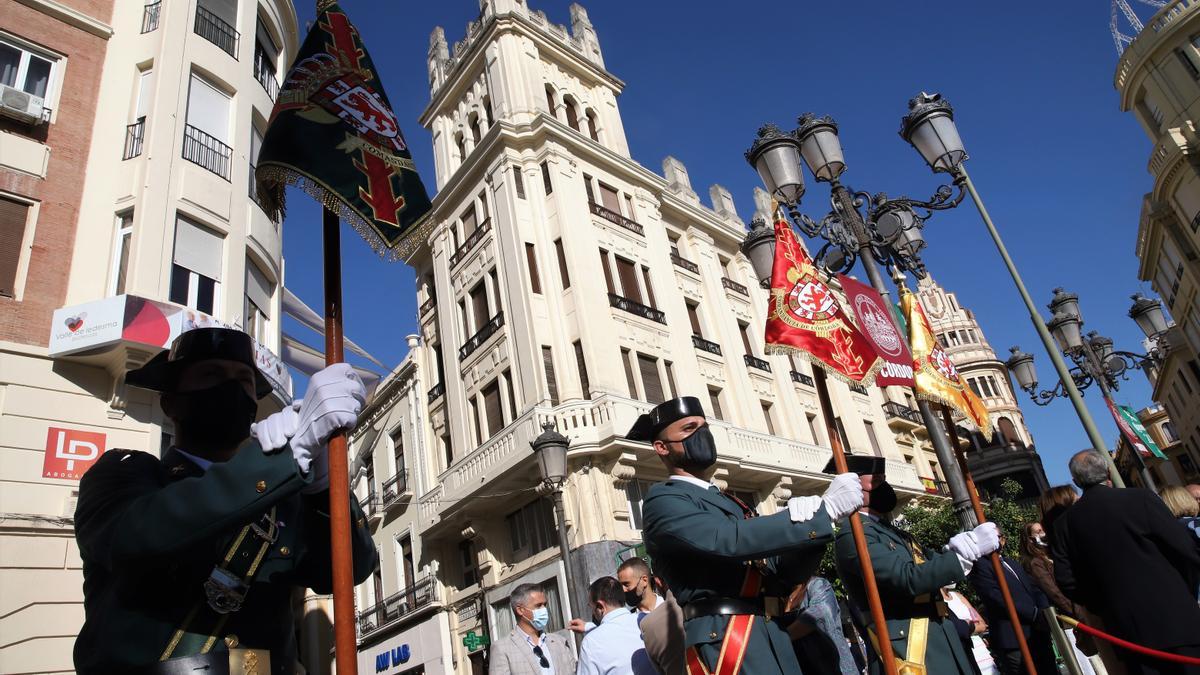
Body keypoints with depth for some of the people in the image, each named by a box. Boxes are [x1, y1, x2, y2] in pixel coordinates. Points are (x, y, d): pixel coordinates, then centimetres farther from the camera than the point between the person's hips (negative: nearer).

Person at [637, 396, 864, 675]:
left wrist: (806, 527, -7)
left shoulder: (729, 503, 19)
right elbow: (730, 540, -23)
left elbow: (775, 574, 14)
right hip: (722, 642, -8)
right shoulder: (663, 500, -8)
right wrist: (825, 509, -20)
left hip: (772, 638, 8)